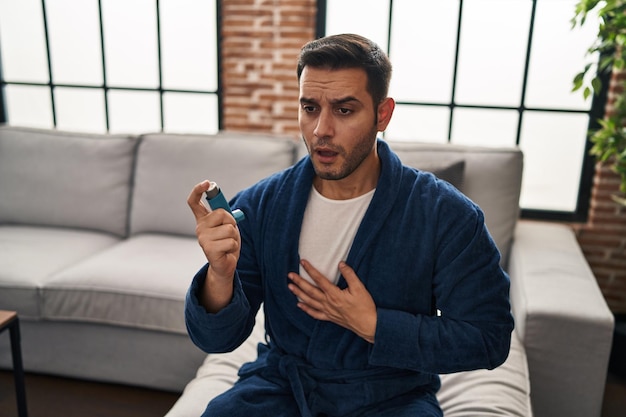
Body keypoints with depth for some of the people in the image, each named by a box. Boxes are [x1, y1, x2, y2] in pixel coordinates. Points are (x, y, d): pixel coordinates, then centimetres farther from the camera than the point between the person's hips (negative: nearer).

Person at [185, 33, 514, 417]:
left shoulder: (446, 215, -16)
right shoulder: (260, 205, -10)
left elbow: (490, 338, -12)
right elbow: (217, 339, -9)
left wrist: (372, 325, -20)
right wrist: (221, 275, -32)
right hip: (282, 384, 1)